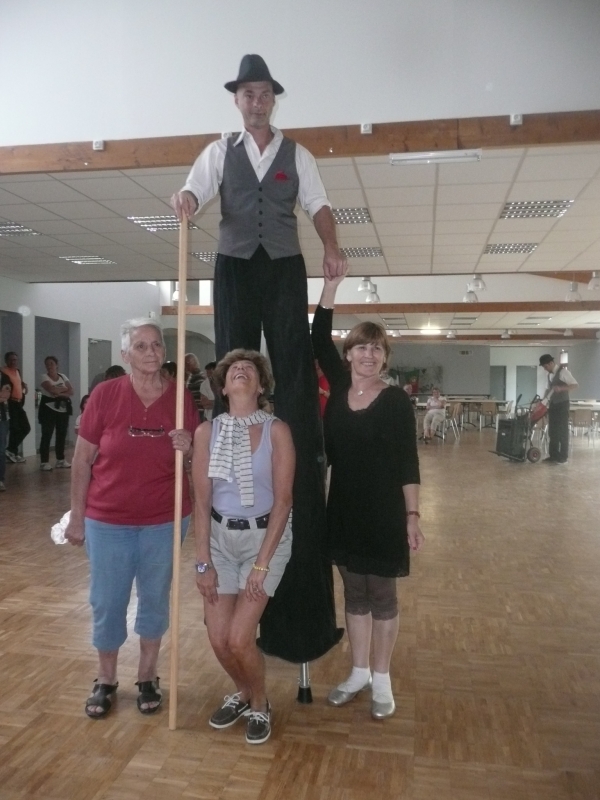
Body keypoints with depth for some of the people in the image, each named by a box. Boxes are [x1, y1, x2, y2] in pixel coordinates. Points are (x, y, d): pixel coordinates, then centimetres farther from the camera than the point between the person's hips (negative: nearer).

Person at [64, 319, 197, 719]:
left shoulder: (182, 398, -6)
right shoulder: (105, 394, -10)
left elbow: (197, 463, 3)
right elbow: (82, 459, -3)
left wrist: (189, 449, -19)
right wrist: (77, 516, -2)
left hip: (164, 520, 1)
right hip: (107, 520, -1)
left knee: (155, 599, 16)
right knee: (107, 603, 12)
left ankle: (148, 677, 37)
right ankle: (106, 680, 36)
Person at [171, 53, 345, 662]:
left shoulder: (296, 154, 13)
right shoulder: (220, 152, 13)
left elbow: (318, 206, 4)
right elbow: (194, 191, 0)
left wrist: (331, 249, -15)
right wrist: (184, 201, -25)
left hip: (284, 265, 0)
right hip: (235, 264, 1)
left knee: (293, 360, -7)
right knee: (233, 356, -3)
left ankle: (300, 449, -6)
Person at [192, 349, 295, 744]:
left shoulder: (277, 431, -12)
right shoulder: (207, 432, -5)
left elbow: (283, 501, -12)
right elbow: (202, 502, -2)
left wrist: (262, 564, -14)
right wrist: (203, 562, -4)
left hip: (266, 537, -3)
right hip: (220, 537, 3)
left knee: (239, 637, -8)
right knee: (218, 638, 3)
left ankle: (260, 704, 24)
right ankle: (242, 692, 36)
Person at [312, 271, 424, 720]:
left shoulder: (396, 401, -9)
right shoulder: (338, 388, 2)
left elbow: (408, 463, -9)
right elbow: (319, 341, -3)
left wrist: (412, 517, -12)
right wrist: (331, 284, -9)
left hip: (384, 513, -4)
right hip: (344, 511, 4)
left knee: (382, 595, 10)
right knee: (354, 593, 16)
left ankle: (382, 680, 27)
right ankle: (359, 673, 33)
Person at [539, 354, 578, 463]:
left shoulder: (563, 371, -14)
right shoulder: (550, 374, 11)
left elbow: (575, 385, -20)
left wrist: (561, 388, -33)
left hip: (562, 405, -8)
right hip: (553, 405, 8)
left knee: (562, 431, -4)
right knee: (552, 431, 9)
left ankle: (563, 457, 2)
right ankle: (553, 455, 16)